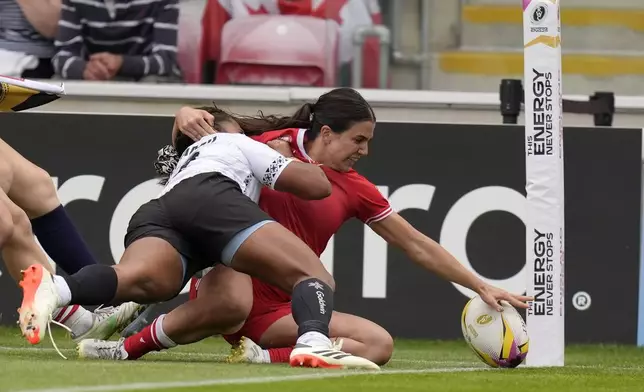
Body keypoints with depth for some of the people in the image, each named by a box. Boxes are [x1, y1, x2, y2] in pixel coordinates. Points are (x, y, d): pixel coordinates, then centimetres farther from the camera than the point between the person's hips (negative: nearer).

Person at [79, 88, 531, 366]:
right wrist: (189, 117, -23)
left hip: (282, 309, 5)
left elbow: (417, 245, 13)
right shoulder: (271, 145, -3)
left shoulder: (356, 190, 8)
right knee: (231, 305, -43)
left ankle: (262, 357, -22)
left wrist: (481, 286, 9)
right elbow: (201, 128, 3)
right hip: (232, 278, -5)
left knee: (380, 344, -14)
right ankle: (130, 345, -22)